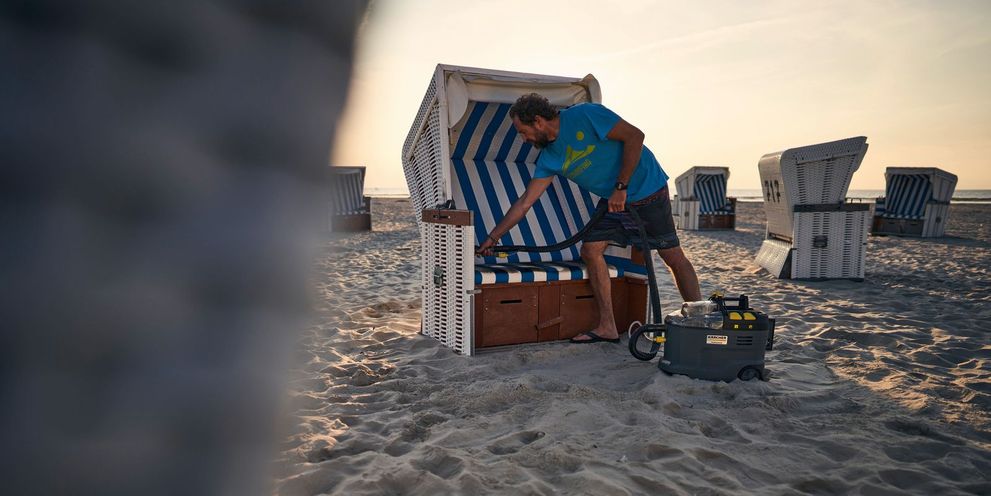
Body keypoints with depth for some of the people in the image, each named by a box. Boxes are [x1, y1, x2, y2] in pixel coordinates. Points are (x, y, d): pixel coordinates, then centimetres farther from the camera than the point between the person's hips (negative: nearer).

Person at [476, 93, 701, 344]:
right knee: (590, 249, -6)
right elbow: (525, 202, 2)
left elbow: (634, 136, -21)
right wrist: (493, 237, 1)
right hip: (612, 201, 7)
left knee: (674, 257, -2)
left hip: (647, 190, -6)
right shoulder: (549, 157, 0)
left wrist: (621, 187, -22)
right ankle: (607, 328, 0)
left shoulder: (585, 115, -20)